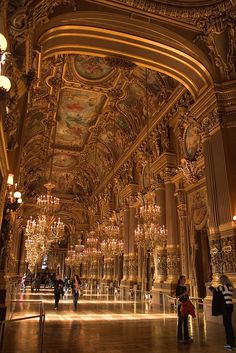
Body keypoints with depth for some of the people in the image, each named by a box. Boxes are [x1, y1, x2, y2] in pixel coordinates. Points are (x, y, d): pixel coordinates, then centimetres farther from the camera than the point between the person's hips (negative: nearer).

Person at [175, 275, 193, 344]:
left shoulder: (185, 287, 15)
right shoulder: (178, 287, -5)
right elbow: (177, 296, -11)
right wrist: (184, 294, -18)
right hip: (181, 305, -7)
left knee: (186, 321, 9)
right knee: (180, 321, -5)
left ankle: (186, 337, 16)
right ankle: (179, 338, 0)